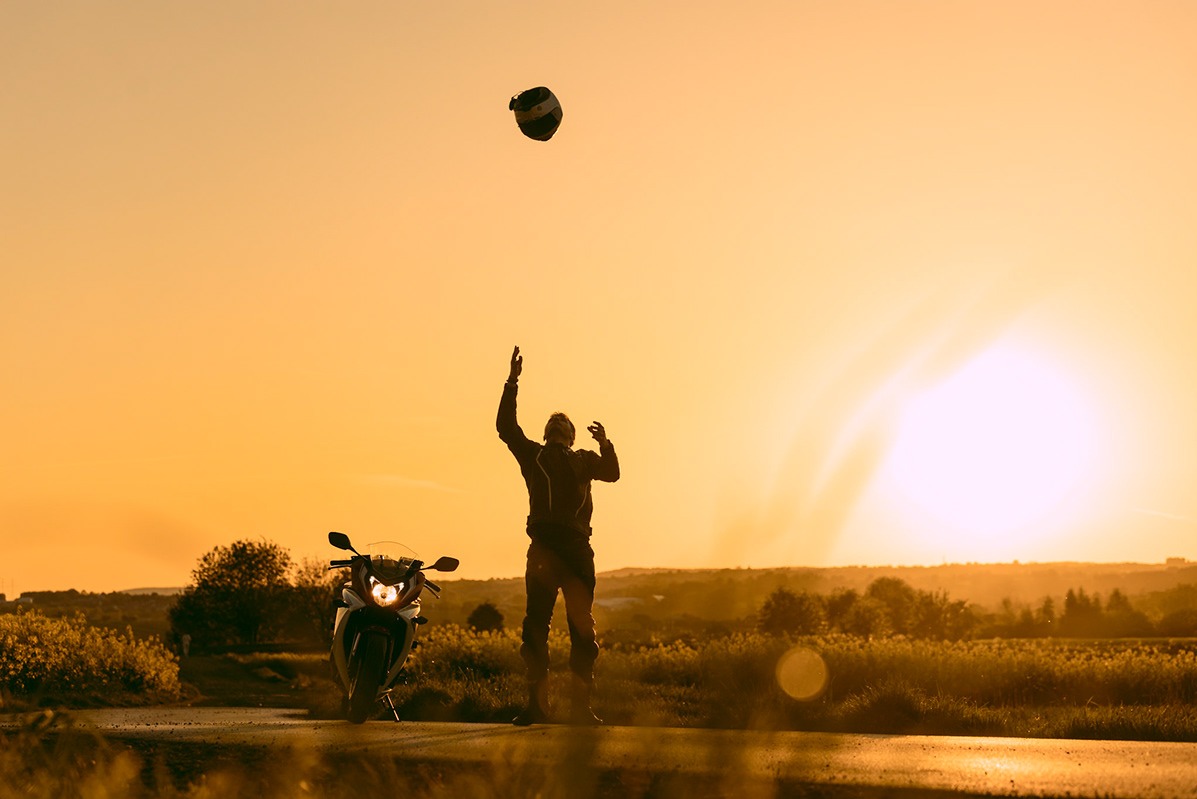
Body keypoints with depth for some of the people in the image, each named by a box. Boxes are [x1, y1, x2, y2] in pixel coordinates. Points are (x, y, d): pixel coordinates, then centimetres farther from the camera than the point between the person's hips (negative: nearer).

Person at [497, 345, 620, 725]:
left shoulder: (584, 460, 19)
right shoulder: (533, 455, 16)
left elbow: (612, 473, 7)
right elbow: (506, 427, 6)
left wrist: (605, 444, -7)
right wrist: (512, 381, 1)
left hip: (578, 547, 1)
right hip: (544, 546, -1)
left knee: (582, 629, 1)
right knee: (536, 625, -5)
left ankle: (581, 707, 4)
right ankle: (537, 704, -4)